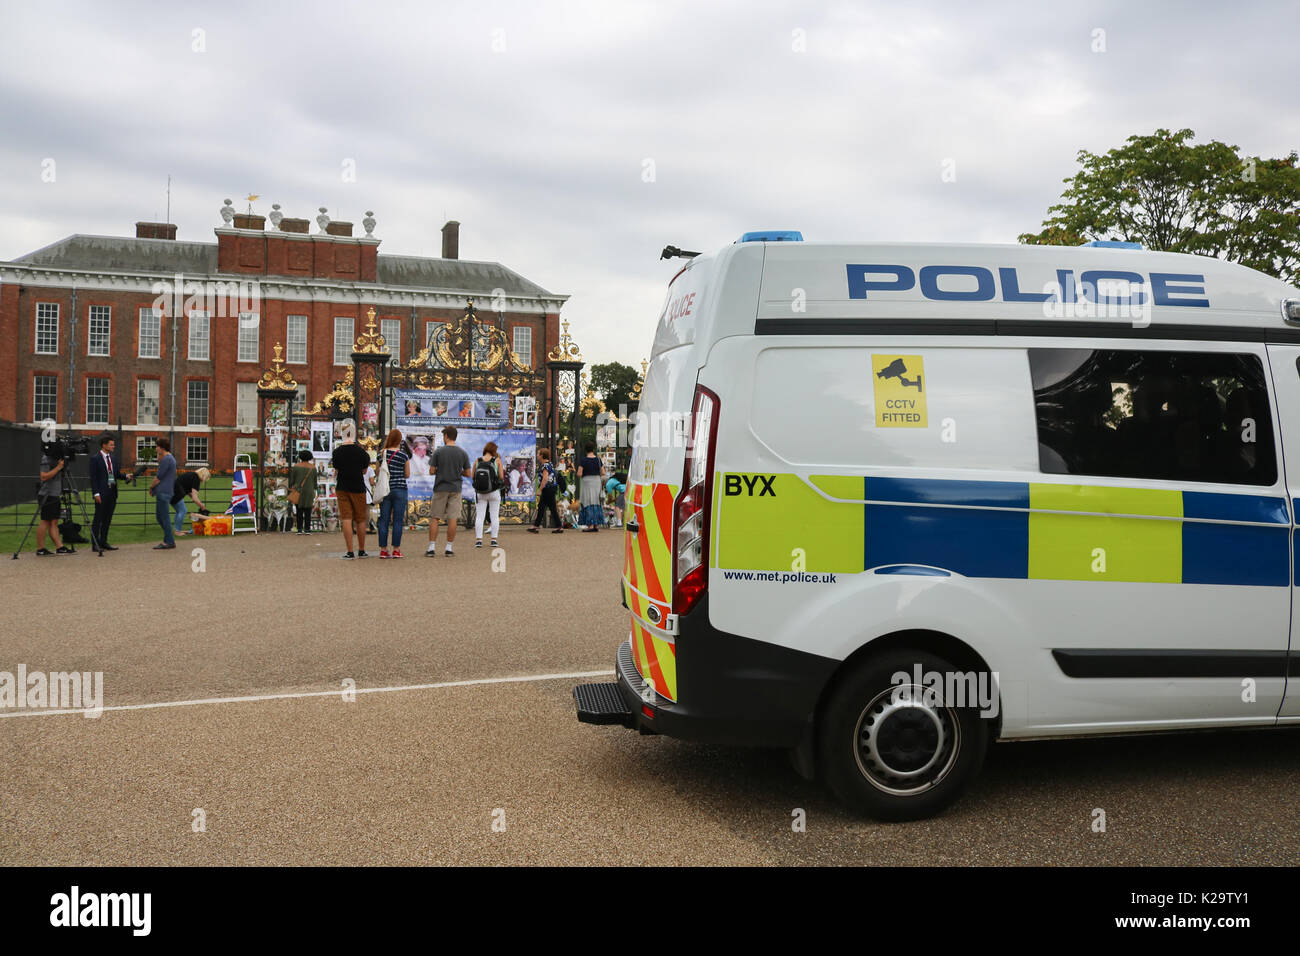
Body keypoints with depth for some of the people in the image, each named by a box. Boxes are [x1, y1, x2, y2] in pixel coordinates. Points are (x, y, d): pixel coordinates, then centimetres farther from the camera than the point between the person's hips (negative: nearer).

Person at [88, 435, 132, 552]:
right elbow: (93, 477, -10)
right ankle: (95, 544, 3)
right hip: (102, 493, -7)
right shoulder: (95, 458, -6)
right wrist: (96, 493, -15)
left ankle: (103, 542, 17)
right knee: (98, 519, -2)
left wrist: (126, 476, -3)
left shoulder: (113, 458, 13)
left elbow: (117, 473, 17)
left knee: (107, 519, 10)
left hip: (112, 492, 7)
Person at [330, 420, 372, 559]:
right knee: (360, 519, 9)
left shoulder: (337, 451, -3)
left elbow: (336, 470, 2)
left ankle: (350, 552, -3)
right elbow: (364, 470, 0)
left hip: (342, 488, 1)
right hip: (358, 488, -1)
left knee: (346, 519, 2)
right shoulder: (360, 451, -7)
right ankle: (361, 551, 15)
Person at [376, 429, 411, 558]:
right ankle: (396, 550, 1)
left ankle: (383, 549, 6)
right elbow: (407, 475, 1)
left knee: (383, 520, 6)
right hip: (400, 489, -2)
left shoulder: (381, 455, 1)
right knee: (398, 520, 1)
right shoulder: (404, 456, -6)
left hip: (385, 489, 3)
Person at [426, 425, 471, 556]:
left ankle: (432, 548, 1)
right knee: (452, 518, 3)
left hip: (441, 488, -2)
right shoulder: (463, 453, 1)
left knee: (434, 518, 5)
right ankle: (449, 548, 4)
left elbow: (432, 471, -4)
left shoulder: (439, 452, -5)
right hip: (455, 489, 2)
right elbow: (468, 474, 3)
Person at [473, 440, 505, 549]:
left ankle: (478, 540, -2)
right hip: (494, 491, -1)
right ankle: (494, 539, 6)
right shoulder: (497, 460, -5)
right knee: (495, 516, 7)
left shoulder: (477, 461, 0)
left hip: (479, 492, 1)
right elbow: (501, 477, -3)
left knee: (479, 516, 3)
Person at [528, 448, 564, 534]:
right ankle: (536, 525, 17)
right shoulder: (550, 464, 14)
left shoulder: (545, 465, -16)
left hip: (548, 488, -10)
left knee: (552, 508, -4)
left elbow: (545, 479, -23)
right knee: (541, 507, 13)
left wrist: (540, 489, -18)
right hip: (552, 487, 10)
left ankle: (559, 527, 0)